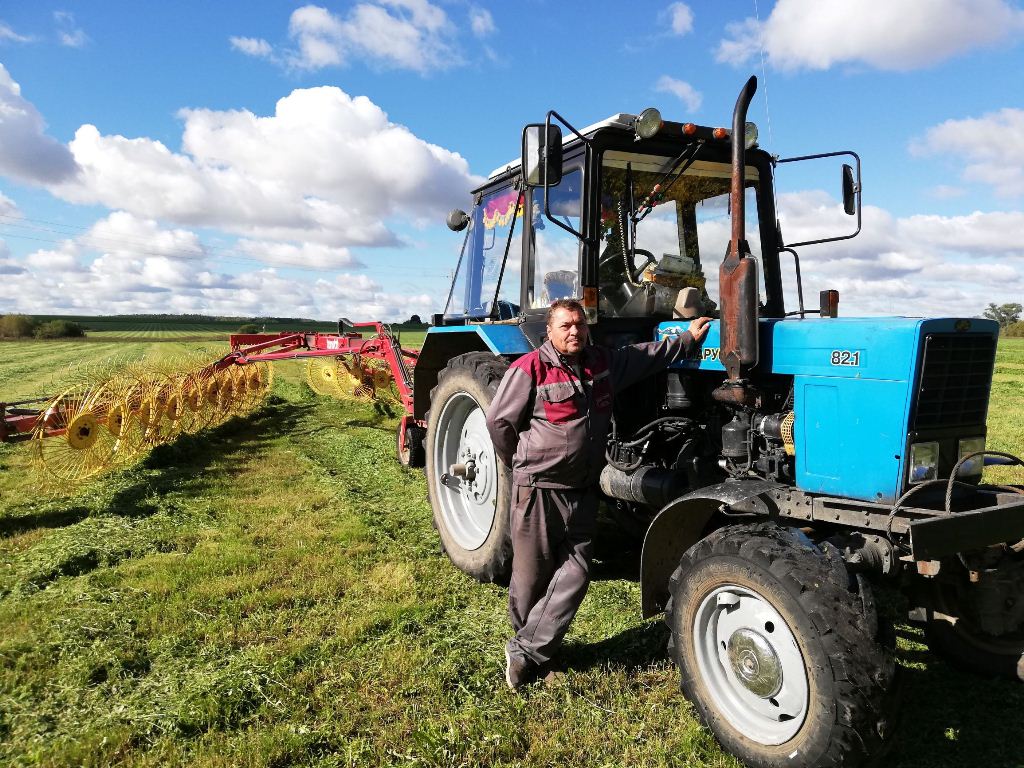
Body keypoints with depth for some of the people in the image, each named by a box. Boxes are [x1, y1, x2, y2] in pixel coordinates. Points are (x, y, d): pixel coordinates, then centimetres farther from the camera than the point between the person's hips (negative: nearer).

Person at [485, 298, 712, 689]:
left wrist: (687, 340, 21)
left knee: (574, 573, 1)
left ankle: (527, 651, 9)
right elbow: (499, 421, -6)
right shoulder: (529, 370, -12)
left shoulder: (603, 362, 8)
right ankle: (527, 643, 26)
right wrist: (522, 464, 4)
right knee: (532, 575, 4)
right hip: (538, 488, -5)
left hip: (582, 490, 6)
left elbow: (645, 356, 22)